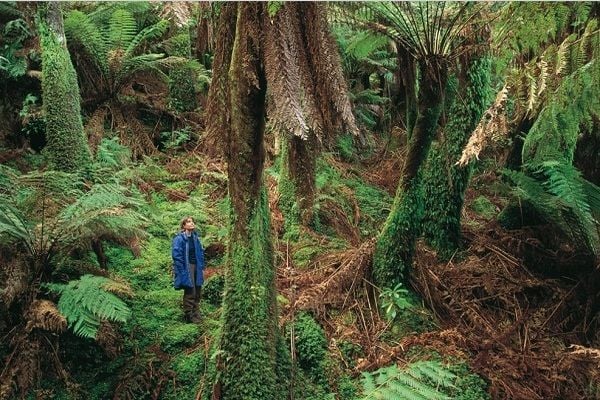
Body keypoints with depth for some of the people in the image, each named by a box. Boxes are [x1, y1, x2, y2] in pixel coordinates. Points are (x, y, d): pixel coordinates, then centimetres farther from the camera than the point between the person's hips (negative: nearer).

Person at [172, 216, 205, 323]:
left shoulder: (195, 237, 11)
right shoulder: (179, 238, -12)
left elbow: (200, 252, 19)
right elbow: (176, 254, -15)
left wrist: (201, 265, 11)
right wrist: (182, 269, -17)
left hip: (196, 267, 7)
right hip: (187, 268, -7)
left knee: (197, 292, 12)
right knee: (190, 293, -4)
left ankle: (195, 313, 24)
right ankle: (189, 316, 7)